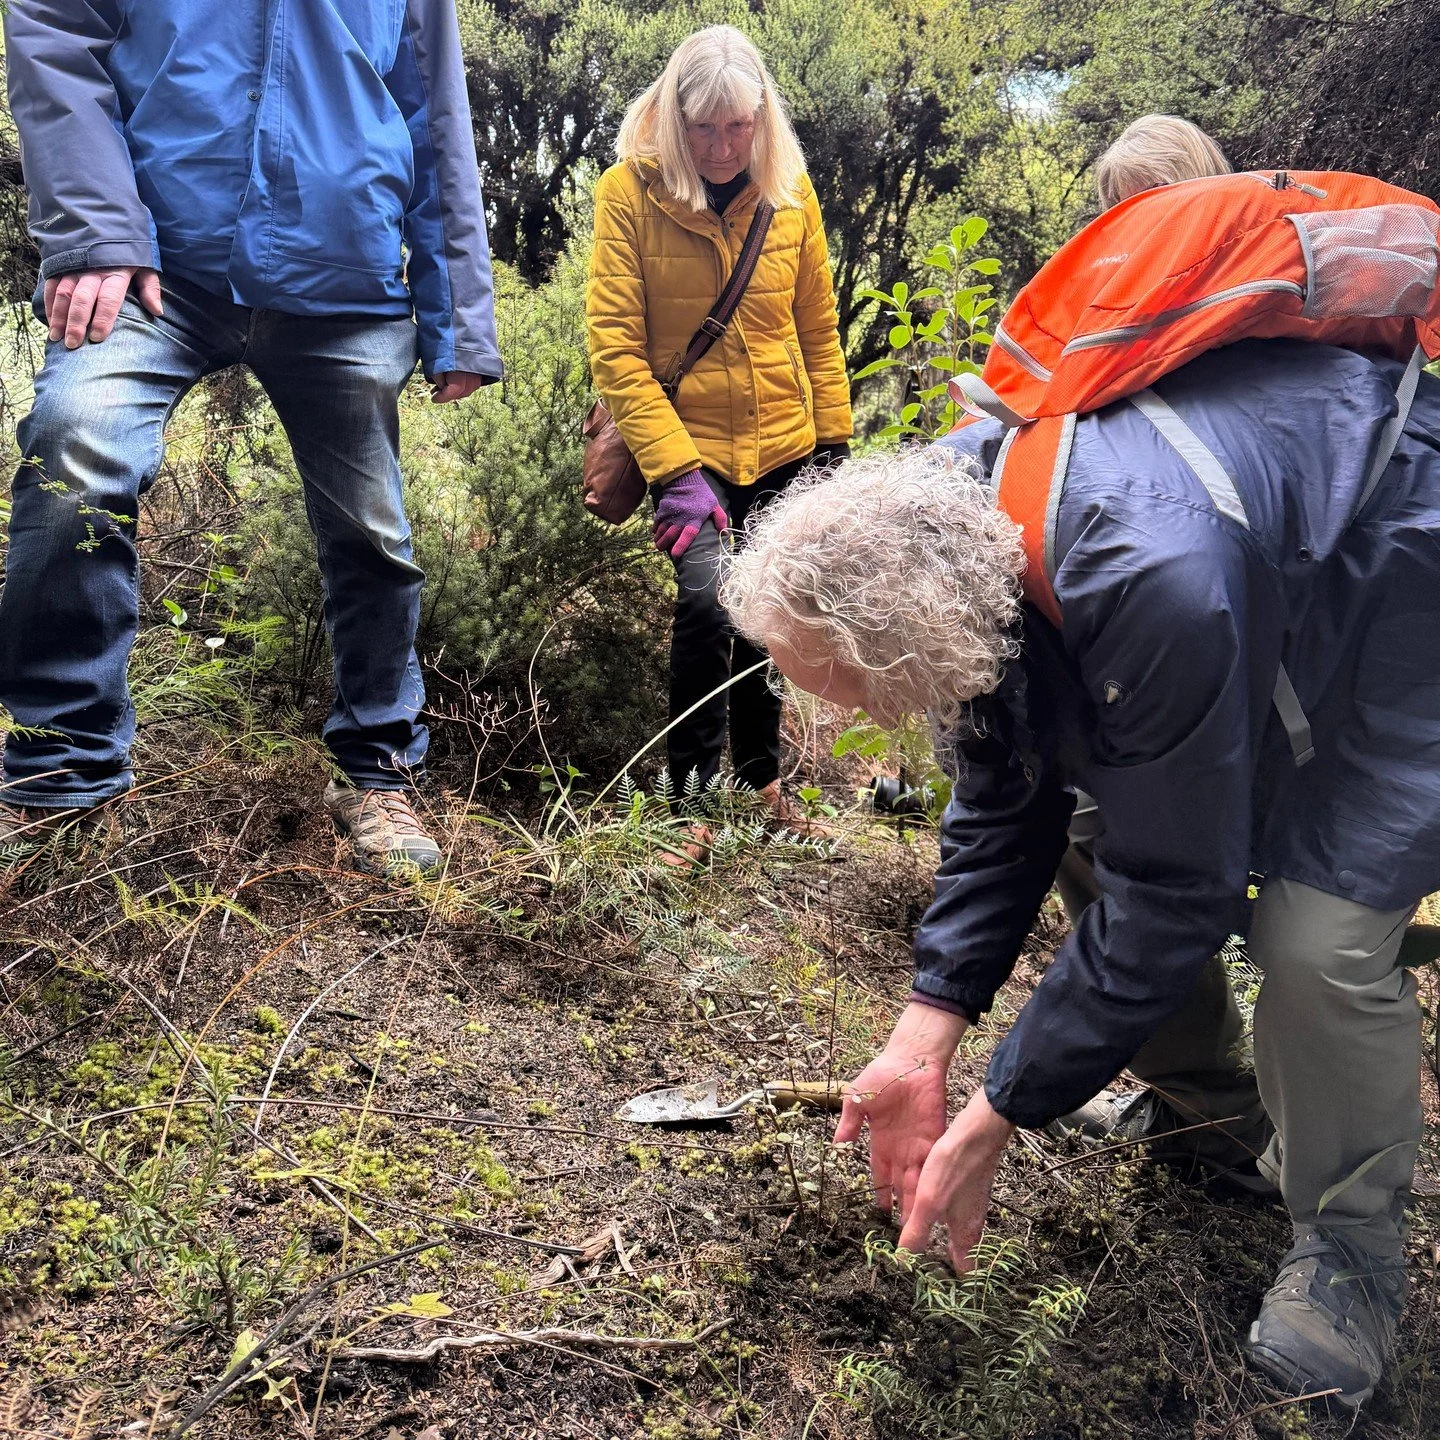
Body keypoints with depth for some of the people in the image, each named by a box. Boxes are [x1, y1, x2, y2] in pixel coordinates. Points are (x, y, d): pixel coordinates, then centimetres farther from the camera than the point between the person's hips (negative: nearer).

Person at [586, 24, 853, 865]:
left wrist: (834, 442, 6)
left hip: (781, 446, 4)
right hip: (685, 443, -3)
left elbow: (818, 328, 8)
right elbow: (616, 348, -14)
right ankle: (695, 797, -4)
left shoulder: (790, 190, -1)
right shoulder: (629, 192, -11)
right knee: (707, 599, -21)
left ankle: (762, 775, 31)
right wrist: (676, 471, -20)